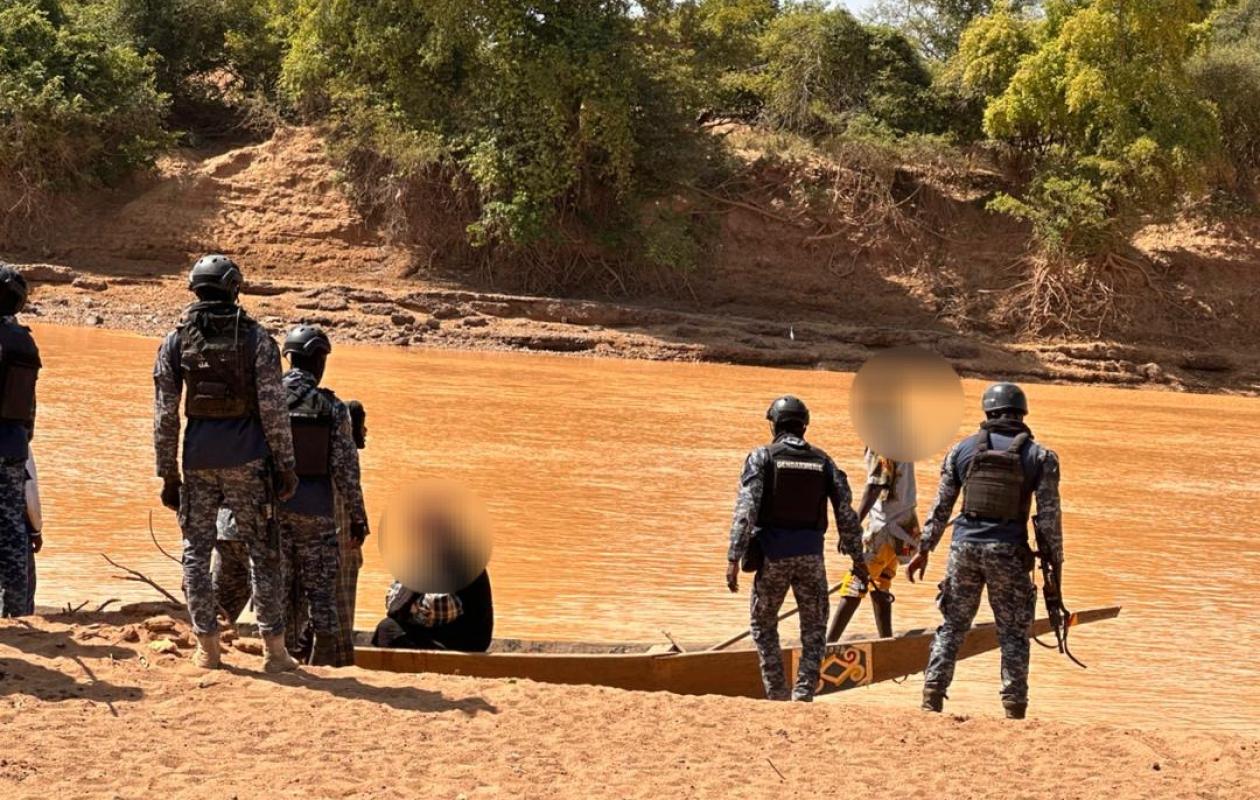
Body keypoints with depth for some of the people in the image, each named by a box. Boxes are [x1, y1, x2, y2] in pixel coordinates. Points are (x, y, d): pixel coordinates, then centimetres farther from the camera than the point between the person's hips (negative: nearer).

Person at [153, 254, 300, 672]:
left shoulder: (175, 341, 2)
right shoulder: (255, 339, -4)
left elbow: (165, 414, 1)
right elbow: (273, 408, -7)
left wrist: (168, 474, 7)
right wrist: (285, 464, 0)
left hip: (198, 460, 1)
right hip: (247, 459, -1)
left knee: (196, 550, 9)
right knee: (262, 551, 5)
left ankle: (206, 647, 7)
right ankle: (274, 648, 6)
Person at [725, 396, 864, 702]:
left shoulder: (762, 457, -1)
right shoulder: (823, 461, 8)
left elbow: (746, 509, -12)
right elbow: (846, 512, 4)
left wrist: (734, 558, -14)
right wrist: (857, 556, 11)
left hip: (773, 553, -2)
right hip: (811, 554, 2)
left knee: (763, 623, 15)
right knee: (814, 629, 13)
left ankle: (777, 695, 10)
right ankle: (803, 695, 1)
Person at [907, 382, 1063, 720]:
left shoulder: (962, 449, 6)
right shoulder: (1040, 456, 0)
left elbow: (940, 507, 7)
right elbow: (1048, 515, -3)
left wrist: (924, 550, 14)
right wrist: (1054, 561, 4)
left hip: (965, 548, 2)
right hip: (1009, 553, -2)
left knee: (952, 627, 11)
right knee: (1013, 634, 7)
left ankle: (932, 699, 5)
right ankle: (1014, 709, 5)